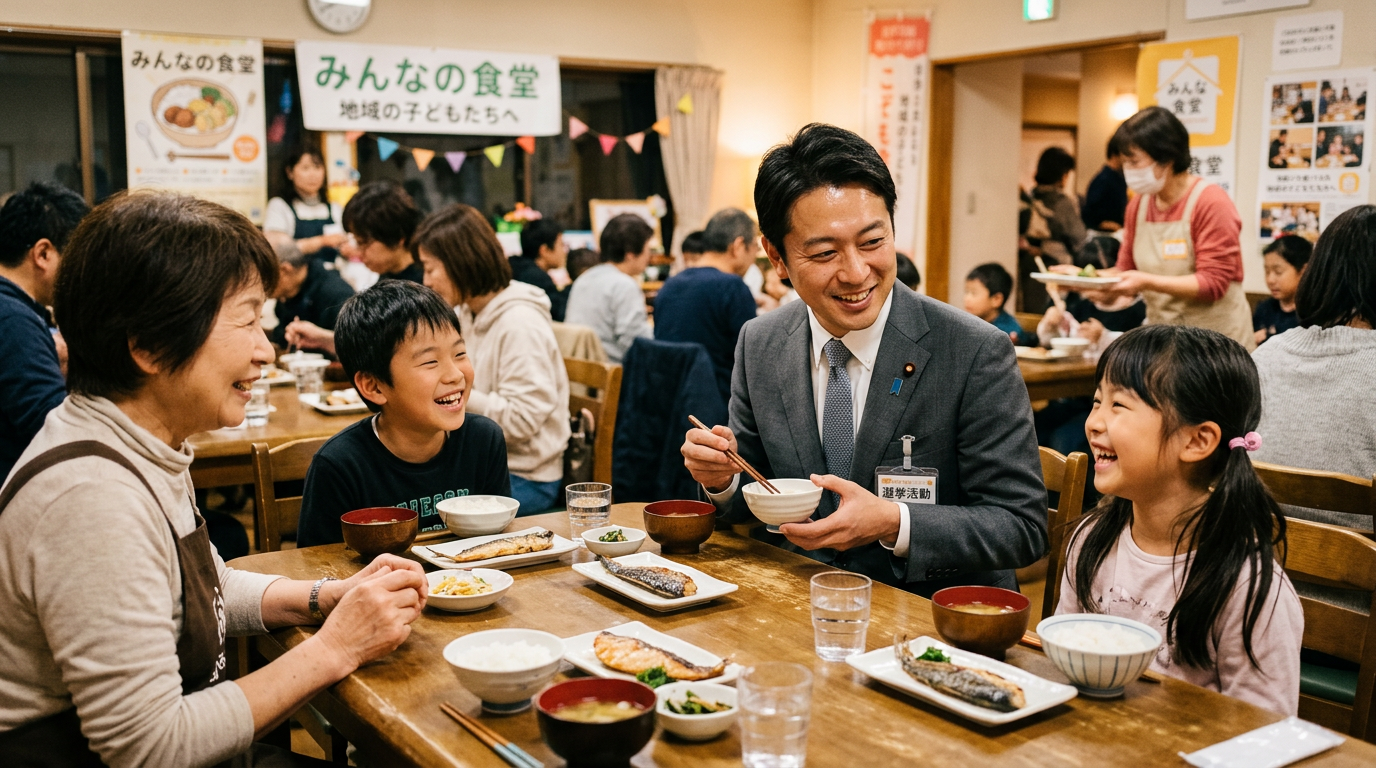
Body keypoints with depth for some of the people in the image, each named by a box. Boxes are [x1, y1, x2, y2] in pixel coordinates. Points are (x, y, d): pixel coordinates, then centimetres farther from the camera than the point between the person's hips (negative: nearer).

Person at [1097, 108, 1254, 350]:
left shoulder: (1211, 203, -11)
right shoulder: (1138, 205, 7)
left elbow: (1213, 283, -16)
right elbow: (1126, 269, 12)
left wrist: (1146, 282, -26)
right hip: (1162, 339, 5)